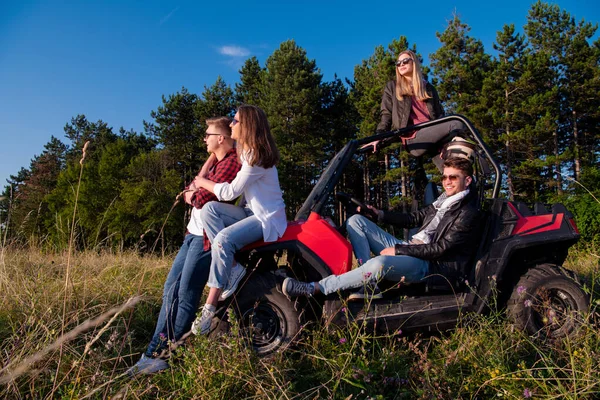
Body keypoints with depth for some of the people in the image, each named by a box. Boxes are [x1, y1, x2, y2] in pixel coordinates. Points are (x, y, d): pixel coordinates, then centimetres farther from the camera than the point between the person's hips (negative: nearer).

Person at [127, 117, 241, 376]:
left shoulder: (231, 162, -13)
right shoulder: (216, 161, 20)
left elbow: (202, 198, -20)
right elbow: (191, 192, 16)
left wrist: (192, 194, 1)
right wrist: (194, 191, -5)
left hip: (207, 236, -10)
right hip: (194, 232, 10)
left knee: (186, 295, -5)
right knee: (171, 289, 8)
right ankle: (155, 352, 15)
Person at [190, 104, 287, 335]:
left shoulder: (257, 156, -17)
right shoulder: (245, 151, 12)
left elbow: (230, 192, -17)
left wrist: (202, 183, -4)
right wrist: (199, 184, 7)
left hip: (268, 218, -9)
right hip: (252, 212, 9)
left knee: (223, 239, -31)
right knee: (209, 209, -13)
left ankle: (210, 307, -25)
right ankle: (233, 267, -16)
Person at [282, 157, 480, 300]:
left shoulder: (468, 213, -8)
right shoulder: (443, 201, 17)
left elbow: (441, 248, -16)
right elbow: (413, 218, 20)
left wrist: (398, 250, -17)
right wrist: (379, 214, 7)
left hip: (428, 264, -9)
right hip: (409, 250, 9)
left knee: (379, 264, -41)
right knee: (356, 220, -1)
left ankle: (315, 288, -32)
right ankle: (369, 283, -15)